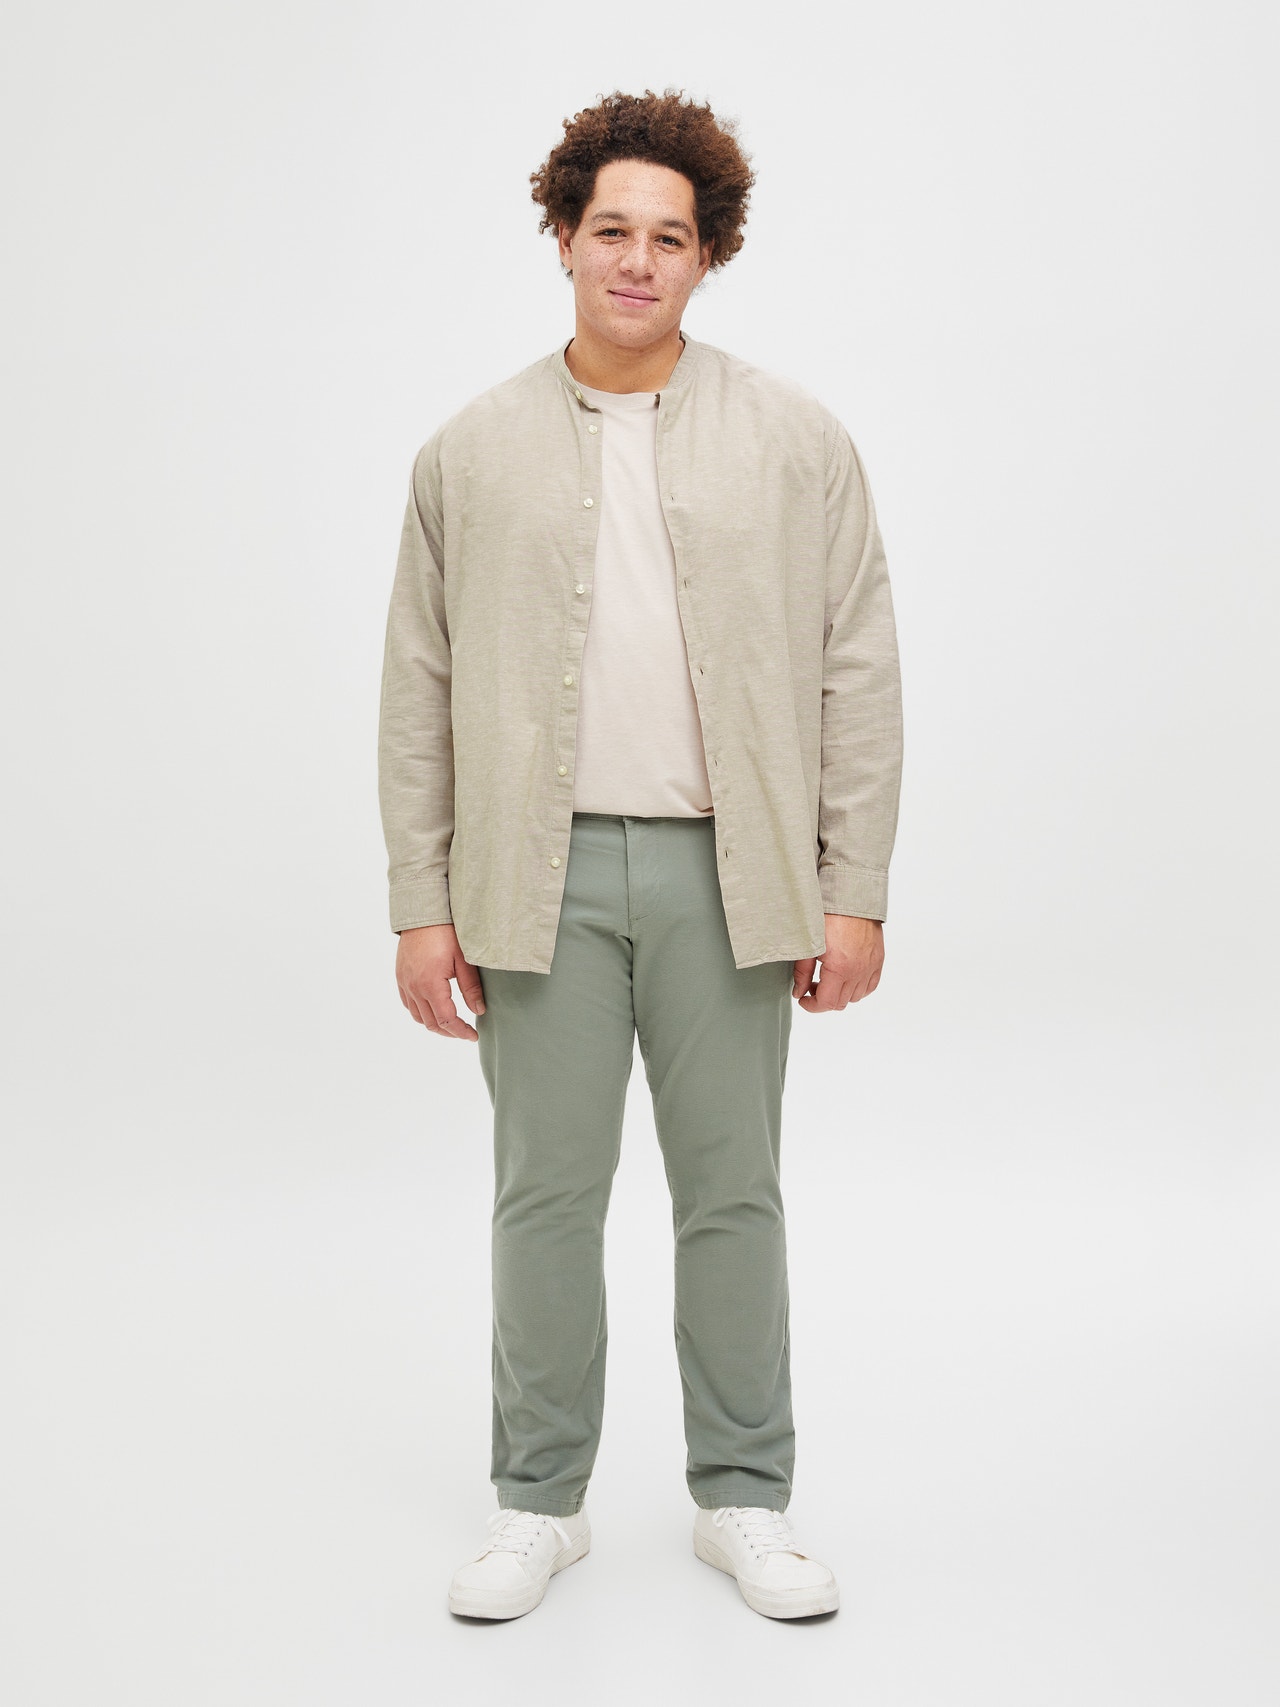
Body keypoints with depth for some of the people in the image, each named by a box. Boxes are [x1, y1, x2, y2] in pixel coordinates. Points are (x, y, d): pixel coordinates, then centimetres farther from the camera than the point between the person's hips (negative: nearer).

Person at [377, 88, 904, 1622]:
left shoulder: (795, 442, 3)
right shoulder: (471, 453, 5)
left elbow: (856, 674, 2)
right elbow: (420, 691, 5)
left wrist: (853, 893, -3)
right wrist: (422, 906, 0)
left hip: (722, 872, 0)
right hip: (542, 875, 1)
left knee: (732, 1192, 8)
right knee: (546, 1193, 7)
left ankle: (744, 1500, 23)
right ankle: (540, 1501, 23)